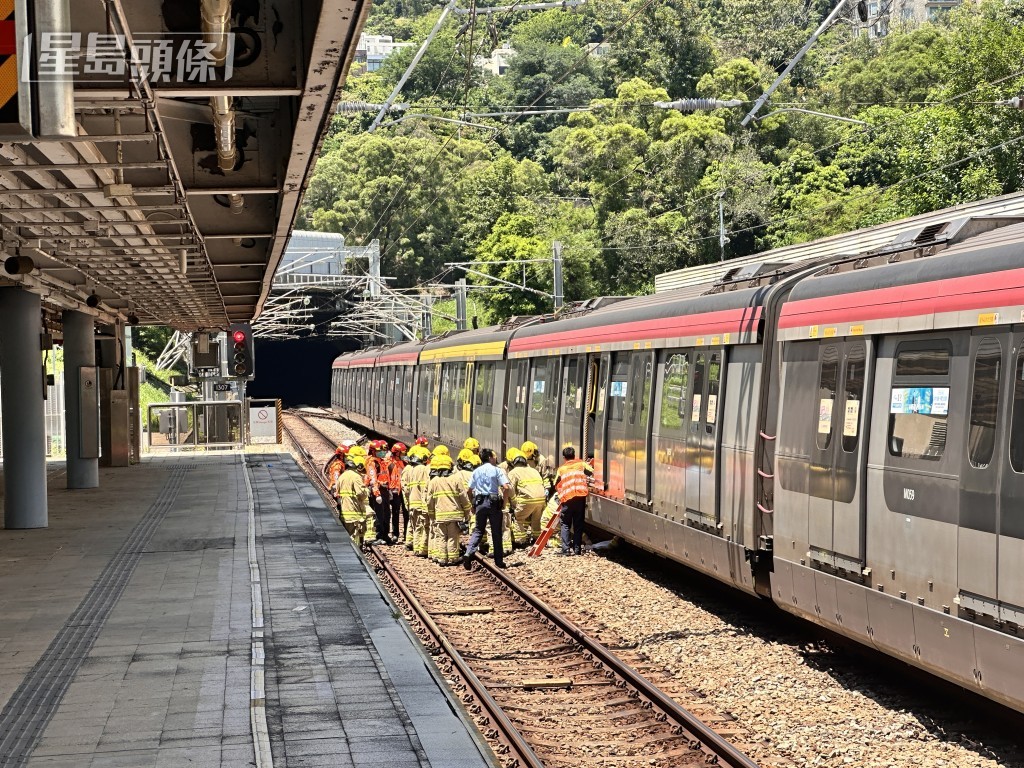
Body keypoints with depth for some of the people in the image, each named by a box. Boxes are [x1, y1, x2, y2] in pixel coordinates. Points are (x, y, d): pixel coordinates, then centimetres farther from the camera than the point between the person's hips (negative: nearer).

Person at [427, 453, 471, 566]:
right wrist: (467, 512, 9)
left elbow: (429, 501, 5)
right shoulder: (456, 479, -2)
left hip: (440, 515, 1)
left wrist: (431, 514, 17)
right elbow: (464, 497, -2)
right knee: (453, 537, 4)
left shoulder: (433, 481, 2)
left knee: (440, 537, 7)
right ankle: (452, 558, 4)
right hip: (454, 513, -1)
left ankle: (441, 558, 4)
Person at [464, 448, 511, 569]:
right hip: (494, 502, -3)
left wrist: (473, 505, 20)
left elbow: (470, 490, 11)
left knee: (478, 530, 10)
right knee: (496, 532, 6)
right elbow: (506, 487, -14)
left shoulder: (476, 471, 10)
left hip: (479, 502, 3)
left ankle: (469, 553, -12)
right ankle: (499, 561, 10)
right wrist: (504, 502, -3)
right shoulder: (497, 470, -3)